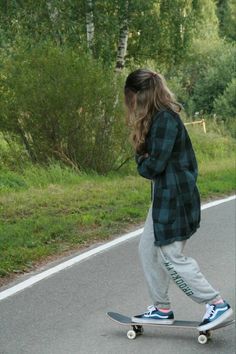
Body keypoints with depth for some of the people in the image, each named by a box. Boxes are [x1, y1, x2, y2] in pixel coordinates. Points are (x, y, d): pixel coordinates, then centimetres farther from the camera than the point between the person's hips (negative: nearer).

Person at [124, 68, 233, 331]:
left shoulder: (165, 119, -20)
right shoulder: (158, 118, 12)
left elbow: (155, 165, -22)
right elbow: (145, 155, 16)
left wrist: (143, 164, -2)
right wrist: (144, 161, -5)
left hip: (174, 198, -10)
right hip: (164, 196, 10)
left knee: (171, 257, -4)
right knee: (148, 249, 13)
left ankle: (217, 304, 4)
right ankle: (162, 309, 22)